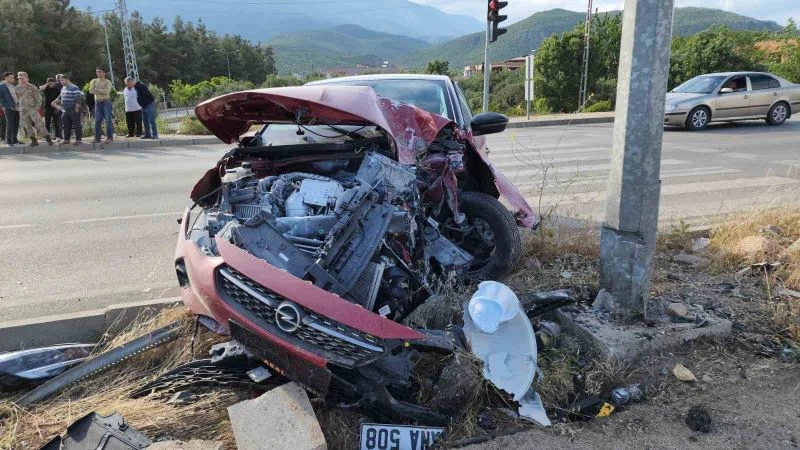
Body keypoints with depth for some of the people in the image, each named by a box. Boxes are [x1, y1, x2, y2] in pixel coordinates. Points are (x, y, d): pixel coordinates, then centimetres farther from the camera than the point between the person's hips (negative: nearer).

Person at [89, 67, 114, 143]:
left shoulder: (108, 82, -4)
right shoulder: (94, 81, 9)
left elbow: (106, 91, -19)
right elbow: (91, 91, -3)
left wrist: (96, 90, -13)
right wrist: (101, 91, -17)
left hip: (106, 102, -4)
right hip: (97, 102, 4)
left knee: (108, 120, -6)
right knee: (97, 121, 2)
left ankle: (110, 137, -2)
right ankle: (97, 138, 5)